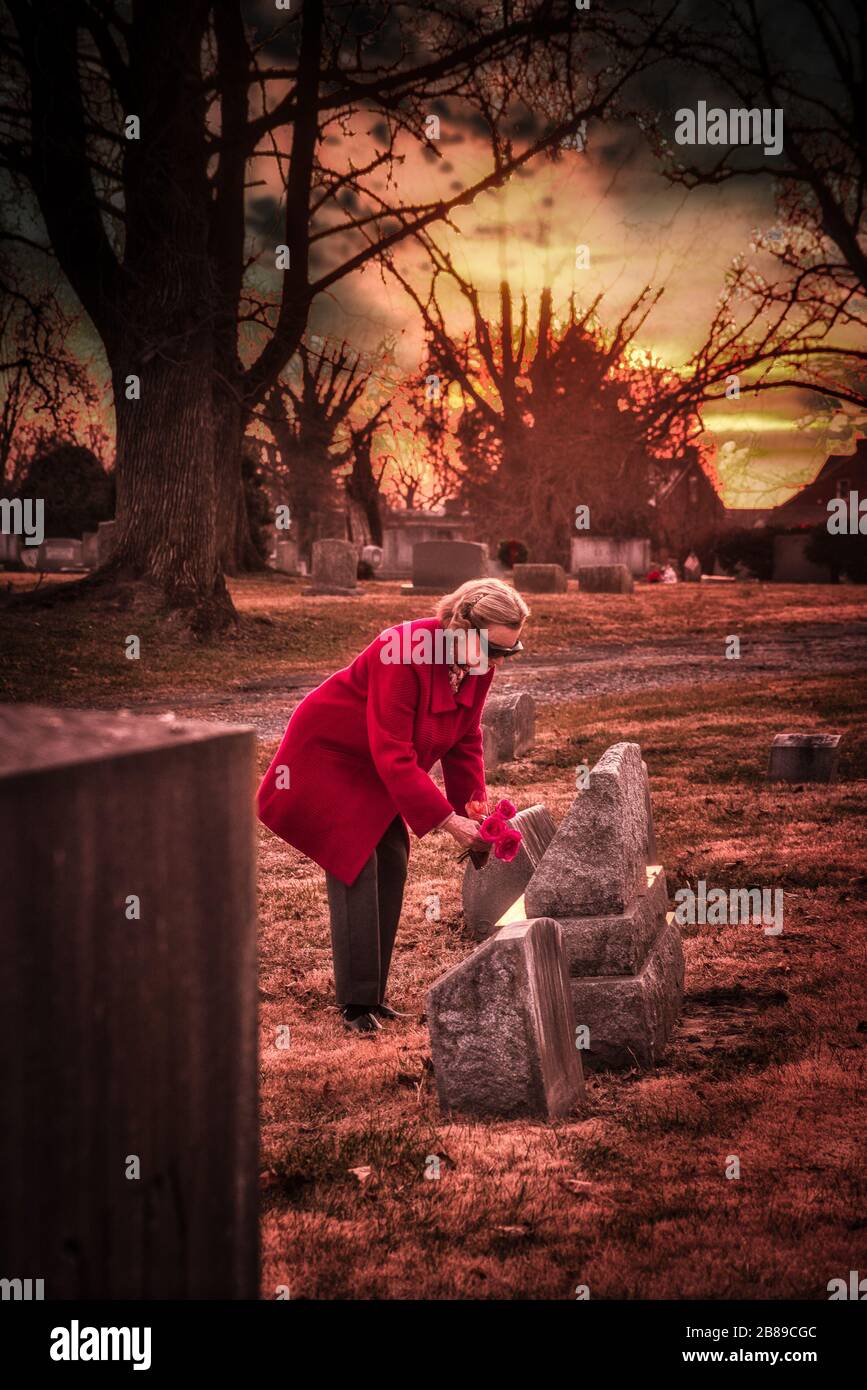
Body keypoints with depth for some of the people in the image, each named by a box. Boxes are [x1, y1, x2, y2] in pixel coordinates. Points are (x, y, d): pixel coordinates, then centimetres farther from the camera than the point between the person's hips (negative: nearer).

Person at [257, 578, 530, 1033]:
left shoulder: (476, 665, -11)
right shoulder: (404, 654, -36)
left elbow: (465, 740, 3)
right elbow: (394, 756, -35)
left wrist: (473, 806, -10)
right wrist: (447, 819, -34)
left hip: (373, 771, 8)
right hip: (326, 757, -8)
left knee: (392, 863, 2)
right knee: (356, 868, -13)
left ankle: (373, 995, 12)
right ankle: (356, 1004, -7)